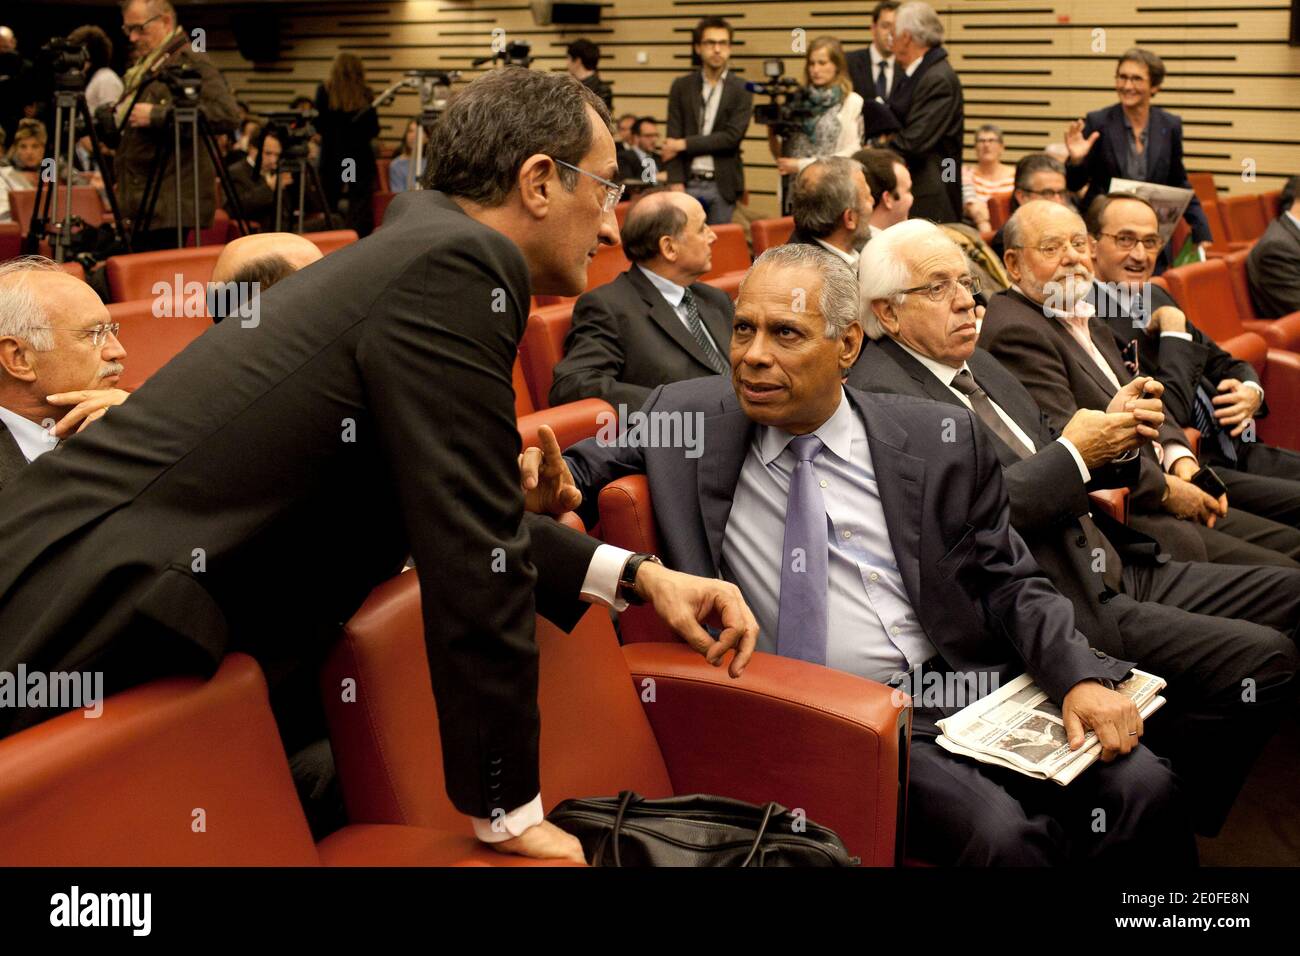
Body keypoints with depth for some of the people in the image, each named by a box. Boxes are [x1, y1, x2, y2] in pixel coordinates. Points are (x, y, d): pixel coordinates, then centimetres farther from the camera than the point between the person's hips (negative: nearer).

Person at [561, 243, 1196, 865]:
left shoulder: (941, 441, 4)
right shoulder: (688, 419, 3)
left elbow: (1010, 584, 8)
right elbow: (583, 468, 13)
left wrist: (1079, 677, -10)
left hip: (969, 681, 3)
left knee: (1143, 791, -19)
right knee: (1003, 836, -27)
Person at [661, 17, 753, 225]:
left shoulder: (741, 90, 3)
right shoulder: (681, 87, 7)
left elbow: (732, 137, -8)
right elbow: (672, 140, 1)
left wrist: (685, 144, -10)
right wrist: (676, 184, -10)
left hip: (722, 186, -1)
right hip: (688, 183, 1)